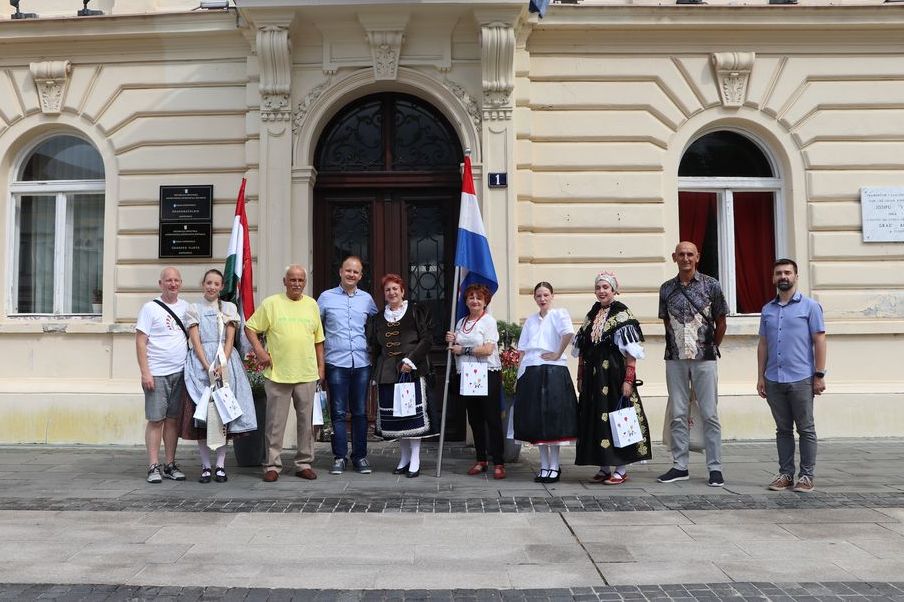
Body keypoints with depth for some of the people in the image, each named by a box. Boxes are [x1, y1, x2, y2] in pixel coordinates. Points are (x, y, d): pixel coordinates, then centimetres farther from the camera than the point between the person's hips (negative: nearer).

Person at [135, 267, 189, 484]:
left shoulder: (186, 307, 11)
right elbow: (140, 342, -5)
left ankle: (170, 465, 16)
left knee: (173, 419, 9)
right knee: (156, 420, -2)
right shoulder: (150, 308, -2)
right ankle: (153, 467, 4)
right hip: (157, 374, -4)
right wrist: (145, 372, -12)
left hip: (180, 372, 4)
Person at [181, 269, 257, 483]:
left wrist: (222, 365, -11)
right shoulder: (193, 309, 8)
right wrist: (208, 367, -14)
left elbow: (230, 339, 3)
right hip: (201, 364, -1)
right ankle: (206, 466, 3)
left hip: (225, 362, 1)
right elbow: (195, 341, -1)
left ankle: (220, 465, 4)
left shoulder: (229, 308, 12)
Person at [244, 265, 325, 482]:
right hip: (277, 373, -3)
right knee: (275, 422, 3)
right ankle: (272, 465, 13)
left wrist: (321, 367, 12)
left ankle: (304, 464, 19)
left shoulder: (312, 305, 11)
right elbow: (249, 327, 4)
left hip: (307, 374, 3)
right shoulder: (271, 303, 1)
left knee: (307, 421, 8)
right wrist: (259, 350, -8)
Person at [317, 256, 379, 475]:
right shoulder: (326, 297, 5)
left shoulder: (367, 299, 10)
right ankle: (339, 457, 9)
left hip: (362, 363, 2)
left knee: (360, 412, 6)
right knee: (338, 412, 0)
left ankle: (360, 456, 15)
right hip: (336, 363, -2)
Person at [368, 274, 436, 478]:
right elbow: (374, 347, 18)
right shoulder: (378, 318, 16)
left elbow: (426, 339, -4)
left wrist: (410, 360, -13)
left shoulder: (417, 312, 3)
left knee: (413, 413, -7)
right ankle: (404, 457, 16)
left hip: (412, 370, -4)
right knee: (394, 414, 4)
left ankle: (415, 460, 0)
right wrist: (376, 372, 9)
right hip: (387, 372, 4)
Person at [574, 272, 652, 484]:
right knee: (595, 417, 7)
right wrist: (580, 377, 12)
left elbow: (630, 351, -11)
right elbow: (582, 350, 15)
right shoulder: (591, 315, 14)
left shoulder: (622, 314, -6)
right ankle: (604, 467, 17)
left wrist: (629, 379, -18)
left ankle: (621, 469, 5)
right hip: (593, 376, 7)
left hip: (614, 374, -7)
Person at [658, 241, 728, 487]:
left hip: (704, 359, -3)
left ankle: (715, 467, 9)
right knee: (678, 415, 7)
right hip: (675, 359, 3)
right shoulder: (666, 289, 7)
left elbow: (720, 322, 5)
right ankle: (679, 466, 15)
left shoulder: (711, 285, 0)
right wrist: (676, 346, 11)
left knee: (710, 414, 1)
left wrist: (711, 348, 6)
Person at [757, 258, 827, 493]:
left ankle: (806, 476, 10)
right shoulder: (767, 309, 13)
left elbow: (819, 341, -1)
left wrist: (819, 375, -8)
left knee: (806, 429, 3)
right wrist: (760, 377, 10)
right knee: (783, 429, 10)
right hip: (773, 380, 4)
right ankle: (785, 473, 17)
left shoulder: (810, 306, 2)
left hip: (801, 379, -4)